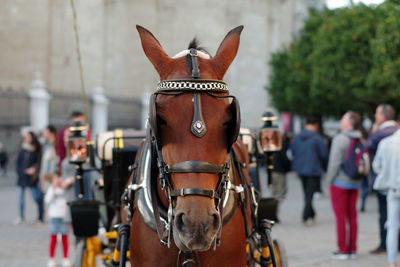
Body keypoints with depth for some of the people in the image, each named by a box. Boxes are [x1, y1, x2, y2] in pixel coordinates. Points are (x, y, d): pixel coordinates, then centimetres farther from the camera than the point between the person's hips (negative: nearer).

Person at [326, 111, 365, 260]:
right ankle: (352, 250, 13)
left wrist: (330, 179, -6)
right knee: (352, 216, 10)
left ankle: (343, 250, 1)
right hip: (355, 183, 6)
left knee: (341, 216, -1)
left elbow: (335, 162, -17)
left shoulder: (340, 139, -15)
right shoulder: (360, 140, 5)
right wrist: (359, 178, 15)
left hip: (340, 182, -6)